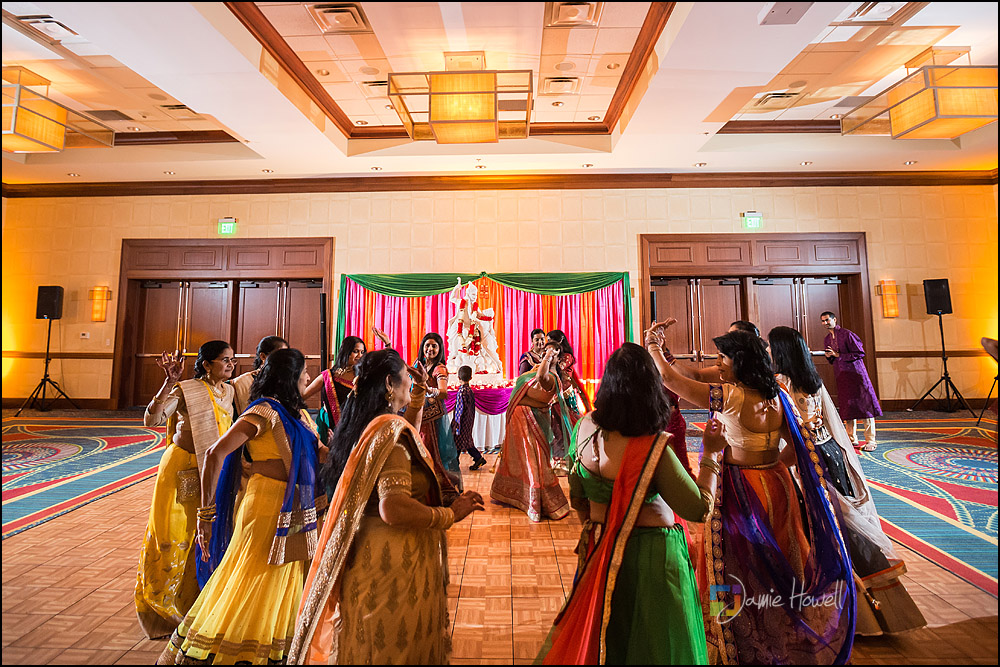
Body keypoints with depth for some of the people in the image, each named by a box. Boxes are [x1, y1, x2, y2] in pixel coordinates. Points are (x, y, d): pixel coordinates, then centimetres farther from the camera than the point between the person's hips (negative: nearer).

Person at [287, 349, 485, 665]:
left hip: (365, 552, 9)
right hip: (395, 560, -9)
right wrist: (450, 514, -20)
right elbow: (393, 508, -31)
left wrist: (419, 393, 19)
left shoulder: (364, 426, 5)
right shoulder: (390, 428, -23)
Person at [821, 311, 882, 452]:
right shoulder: (827, 339, 12)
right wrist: (829, 357, -2)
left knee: (864, 405, -2)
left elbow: (860, 353, -13)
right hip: (840, 376, 6)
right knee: (847, 407, 9)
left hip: (855, 373, -6)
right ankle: (852, 439, 17)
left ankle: (870, 440, 4)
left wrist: (838, 355, -17)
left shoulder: (847, 334, -9)